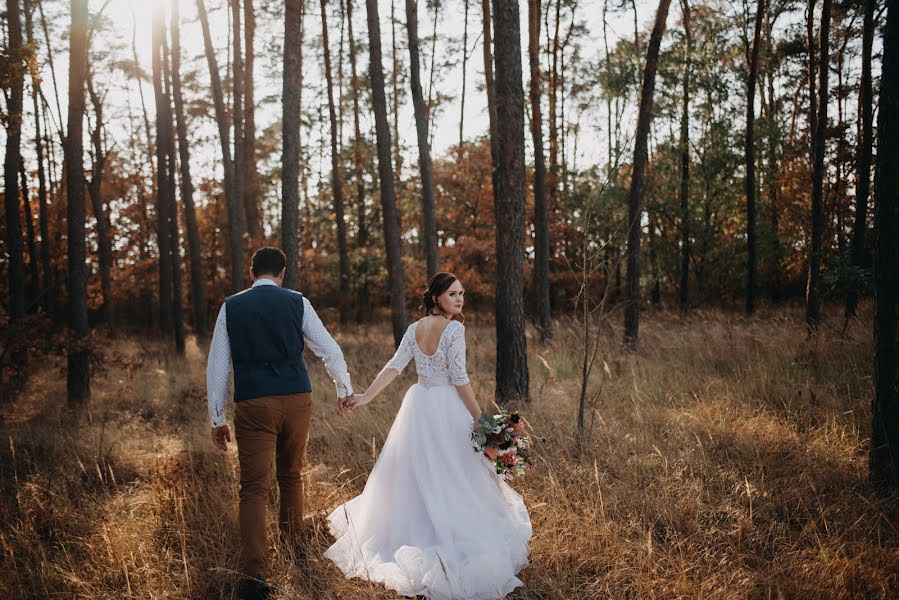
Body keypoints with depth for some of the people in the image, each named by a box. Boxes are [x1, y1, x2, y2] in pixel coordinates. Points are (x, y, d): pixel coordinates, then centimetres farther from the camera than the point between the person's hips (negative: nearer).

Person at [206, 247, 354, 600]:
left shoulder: (231, 308, 7)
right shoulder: (297, 303, 5)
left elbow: (216, 366, 6)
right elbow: (329, 350, 8)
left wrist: (217, 418, 11)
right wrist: (344, 389, 24)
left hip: (252, 405, -1)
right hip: (297, 399, 1)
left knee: (254, 488, -3)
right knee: (291, 476, 21)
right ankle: (292, 551, 33)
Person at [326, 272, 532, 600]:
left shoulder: (414, 328, 6)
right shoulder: (454, 328, -13)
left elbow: (394, 366, -3)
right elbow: (459, 378, -15)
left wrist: (365, 397, -6)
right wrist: (479, 418, -10)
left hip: (417, 405, 7)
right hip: (446, 408, -6)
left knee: (416, 474, 17)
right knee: (449, 478, 2)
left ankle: (409, 537, 29)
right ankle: (453, 542, 6)